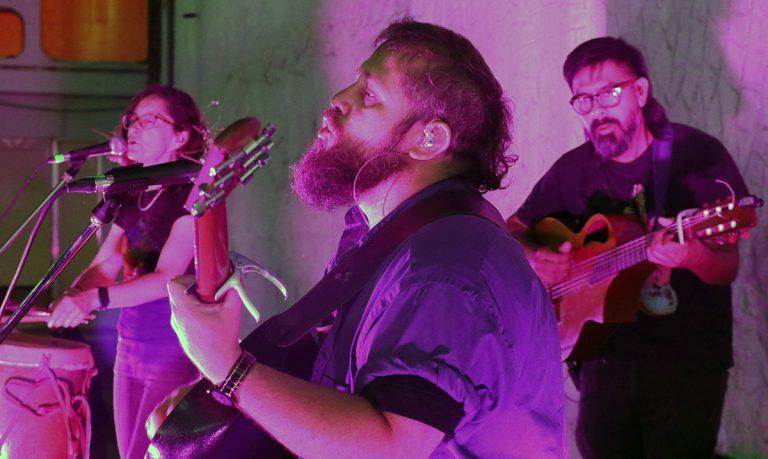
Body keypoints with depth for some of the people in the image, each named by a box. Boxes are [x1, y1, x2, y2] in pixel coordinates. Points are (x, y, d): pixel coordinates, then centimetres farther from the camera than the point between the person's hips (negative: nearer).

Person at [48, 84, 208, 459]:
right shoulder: (133, 196, 12)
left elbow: (167, 277, -22)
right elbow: (104, 265, 8)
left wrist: (95, 299, -33)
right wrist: (72, 298, -14)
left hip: (174, 356, -8)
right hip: (131, 349, 8)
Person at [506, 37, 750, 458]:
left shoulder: (697, 154, -8)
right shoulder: (574, 169, 4)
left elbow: (727, 269, -11)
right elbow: (512, 229, 16)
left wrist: (694, 256, -34)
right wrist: (533, 257, -7)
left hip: (689, 360, -4)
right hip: (606, 354, 4)